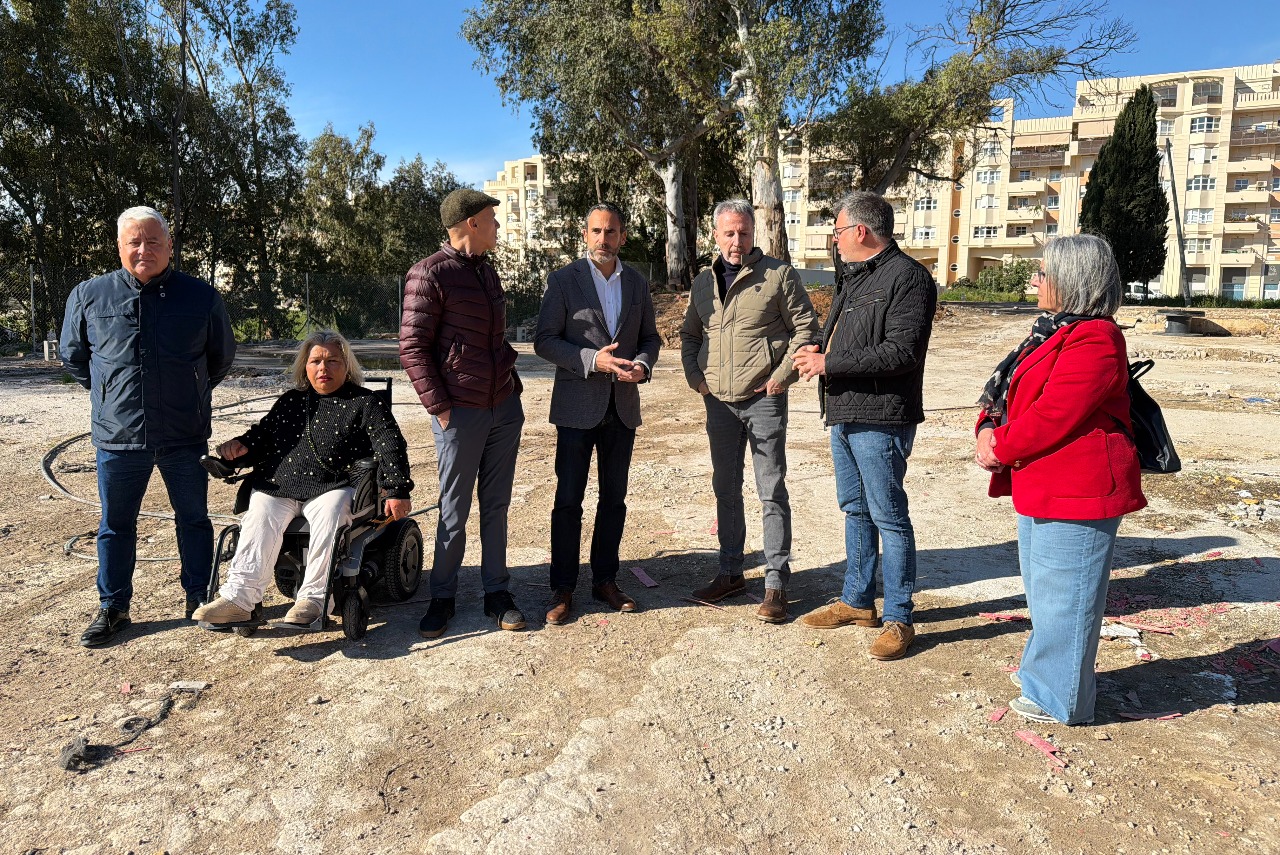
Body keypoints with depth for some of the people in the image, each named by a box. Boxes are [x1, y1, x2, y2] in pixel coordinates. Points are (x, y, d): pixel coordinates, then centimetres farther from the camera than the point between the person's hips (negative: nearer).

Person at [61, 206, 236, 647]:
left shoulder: (201, 296, -1)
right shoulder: (88, 295, 1)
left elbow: (222, 357, 12)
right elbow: (72, 355, 16)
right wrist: (108, 392, 12)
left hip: (185, 436, -1)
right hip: (117, 434, 1)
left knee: (194, 520, 10)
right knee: (115, 526, 11)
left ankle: (199, 600, 23)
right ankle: (113, 608, 25)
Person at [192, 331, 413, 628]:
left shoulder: (365, 403, 7)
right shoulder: (289, 401, 24)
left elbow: (390, 447, -4)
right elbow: (262, 435, 32)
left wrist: (397, 491, -18)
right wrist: (240, 446, 8)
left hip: (333, 487, -4)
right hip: (277, 484, 4)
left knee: (329, 516, -34)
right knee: (260, 518, -24)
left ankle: (312, 597, -29)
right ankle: (239, 598, -28)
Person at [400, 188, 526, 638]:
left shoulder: (488, 272, 15)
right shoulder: (430, 274, -9)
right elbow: (412, 347, -11)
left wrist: (513, 384, 13)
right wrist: (439, 407, -14)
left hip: (505, 408, 6)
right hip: (461, 413, -6)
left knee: (496, 506, 11)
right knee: (454, 512, 4)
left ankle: (496, 592, 22)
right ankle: (442, 597, 20)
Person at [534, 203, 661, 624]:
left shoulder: (636, 283, 9)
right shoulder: (563, 280, -3)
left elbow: (650, 337, 15)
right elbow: (545, 340, -7)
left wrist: (642, 364, -7)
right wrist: (592, 360, -19)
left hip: (623, 406, 4)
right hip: (577, 406, -4)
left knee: (614, 498, 10)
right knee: (568, 500, 0)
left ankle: (605, 580, 23)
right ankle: (562, 588, 12)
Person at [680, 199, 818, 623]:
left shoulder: (778, 275, -3)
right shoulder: (703, 282, 11)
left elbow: (806, 329, -3)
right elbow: (689, 335, 21)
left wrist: (782, 377, -10)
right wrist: (694, 376, 7)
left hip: (763, 399, -5)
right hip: (718, 401, 5)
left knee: (772, 492, -1)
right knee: (726, 489, 13)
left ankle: (776, 583, 7)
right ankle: (730, 572, 26)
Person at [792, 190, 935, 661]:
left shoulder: (907, 277, -13)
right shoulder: (855, 278, 18)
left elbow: (901, 353, -22)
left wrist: (829, 363, -20)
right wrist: (817, 353, 3)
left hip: (880, 419, -10)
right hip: (845, 414, 10)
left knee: (888, 516, -2)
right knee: (855, 510, 17)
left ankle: (898, 619, 9)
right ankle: (857, 602, 30)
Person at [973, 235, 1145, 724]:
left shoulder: (1094, 340, -19)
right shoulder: (1056, 332, 15)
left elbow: (1053, 416, -25)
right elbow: (1008, 393, 15)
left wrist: (1001, 448, -13)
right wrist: (989, 429, -4)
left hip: (1077, 493, -11)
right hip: (1043, 489, 11)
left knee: (1063, 596, 1)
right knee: (1045, 589, 22)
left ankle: (1059, 700, 16)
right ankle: (1045, 672, 40)